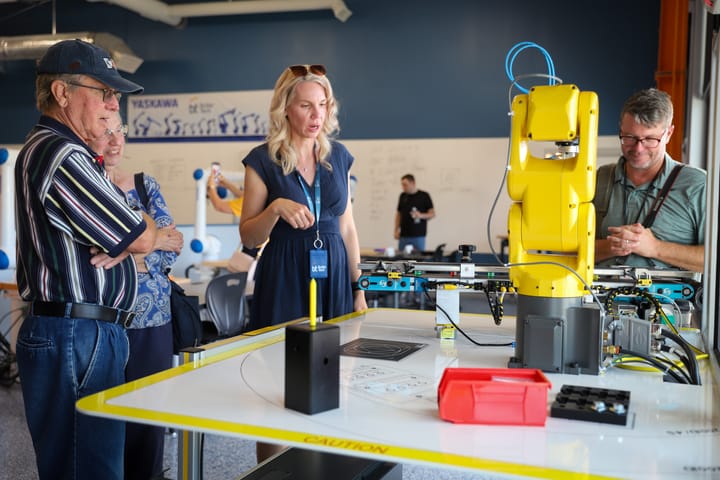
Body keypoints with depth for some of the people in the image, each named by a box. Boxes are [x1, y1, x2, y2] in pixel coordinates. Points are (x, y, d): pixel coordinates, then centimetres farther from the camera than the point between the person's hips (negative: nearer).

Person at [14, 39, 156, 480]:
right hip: (78, 339, -10)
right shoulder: (62, 155, -16)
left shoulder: (44, 148, 16)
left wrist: (118, 244, -5)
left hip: (83, 333, 10)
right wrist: (143, 227, 9)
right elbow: (143, 238, -14)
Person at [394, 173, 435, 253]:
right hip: (403, 235, 4)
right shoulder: (402, 196, 10)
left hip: (418, 235, -4)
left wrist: (421, 215, -22)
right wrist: (396, 230, 6)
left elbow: (432, 214, -3)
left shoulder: (424, 196, -3)